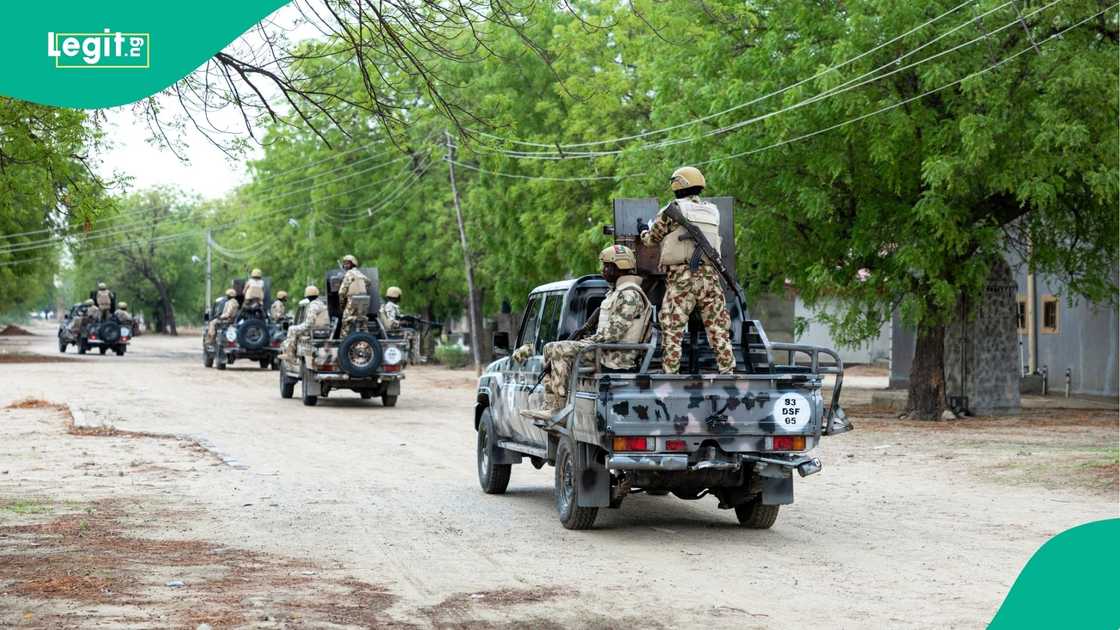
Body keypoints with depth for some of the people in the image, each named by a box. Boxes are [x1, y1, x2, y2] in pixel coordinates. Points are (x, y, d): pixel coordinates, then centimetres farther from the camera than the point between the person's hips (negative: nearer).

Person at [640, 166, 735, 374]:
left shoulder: (673, 210, 0)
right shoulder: (712, 211, 14)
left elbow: (652, 238, 8)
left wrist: (643, 234, 33)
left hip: (682, 277, -4)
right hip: (710, 276, 4)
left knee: (672, 330, 0)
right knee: (718, 328, 9)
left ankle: (669, 373, -4)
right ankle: (728, 371, 6)